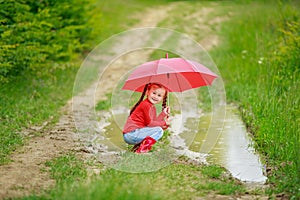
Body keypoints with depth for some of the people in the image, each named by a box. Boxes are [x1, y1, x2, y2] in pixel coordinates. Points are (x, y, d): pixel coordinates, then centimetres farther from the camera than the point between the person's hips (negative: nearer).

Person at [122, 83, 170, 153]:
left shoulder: (153, 108, 19)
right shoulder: (146, 105, -12)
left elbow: (154, 122, 11)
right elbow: (149, 123, -14)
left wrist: (163, 114, 9)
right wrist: (164, 123, -5)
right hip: (131, 133, -10)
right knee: (159, 130, -14)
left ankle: (138, 145, 11)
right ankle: (142, 148, -21)